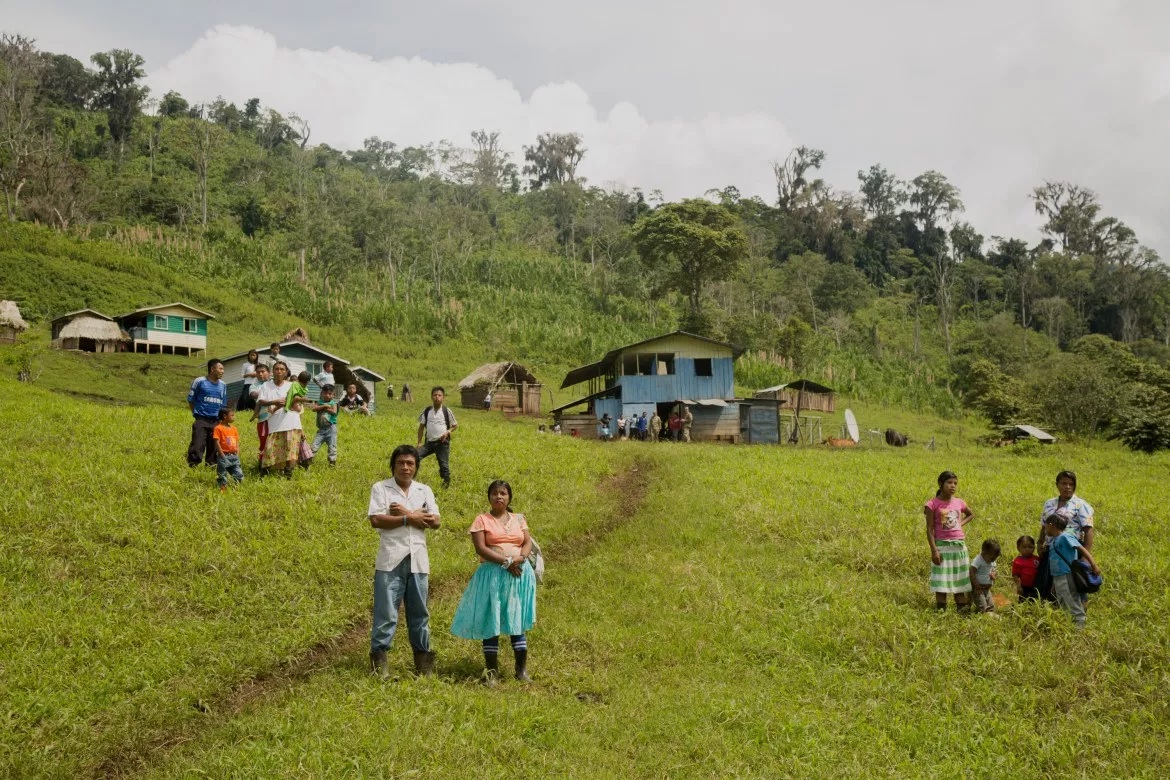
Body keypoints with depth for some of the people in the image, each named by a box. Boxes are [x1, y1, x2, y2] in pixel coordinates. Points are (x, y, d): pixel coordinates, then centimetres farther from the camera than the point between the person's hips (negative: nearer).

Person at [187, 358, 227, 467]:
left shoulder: (223, 385, 11)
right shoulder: (200, 381, -3)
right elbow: (190, 400, 4)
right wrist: (196, 414, 2)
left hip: (216, 422, 4)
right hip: (201, 421, -4)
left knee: (214, 448, 7)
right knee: (197, 447, -10)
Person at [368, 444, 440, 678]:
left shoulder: (424, 490, 14)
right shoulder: (381, 488, 4)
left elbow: (434, 521, 1)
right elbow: (375, 520, -10)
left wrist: (406, 513, -8)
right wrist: (410, 519, -8)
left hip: (418, 560, 3)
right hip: (390, 560, -3)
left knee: (419, 611, 10)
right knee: (385, 612, -6)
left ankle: (423, 658, 19)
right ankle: (379, 657, 2)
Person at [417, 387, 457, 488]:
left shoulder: (446, 411, -3)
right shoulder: (426, 411, 2)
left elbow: (455, 425, 6)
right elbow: (421, 427, 8)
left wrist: (448, 432, -13)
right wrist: (419, 443, 3)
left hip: (442, 443, -2)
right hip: (429, 442, 2)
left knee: (444, 465, 0)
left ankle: (446, 483, 19)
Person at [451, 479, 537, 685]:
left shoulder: (519, 519, 13)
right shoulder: (482, 520, 1)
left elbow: (528, 543, 6)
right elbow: (480, 548, -9)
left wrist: (520, 558, -16)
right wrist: (506, 562, -17)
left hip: (519, 574, 3)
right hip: (492, 574, -3)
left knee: (518, 620, 4)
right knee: (490, 621, -1)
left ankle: (522, 669, 10)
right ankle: (491, 670, 6)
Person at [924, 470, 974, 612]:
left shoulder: (959, 503, 5)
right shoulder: (933, 504, -9)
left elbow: (971, 514, 27)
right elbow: (930, 529, -9)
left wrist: (961, 523, 7)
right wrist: (934, 550, -15)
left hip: (959, 545, 5)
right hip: (942, 546, -5)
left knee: (960, 579, 11)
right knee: (941, 581, -1)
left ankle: (961, 609, 18)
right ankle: (940, 610, 4)